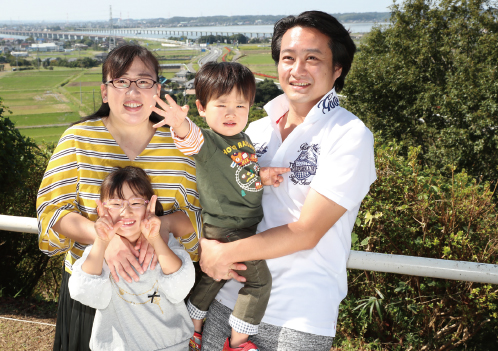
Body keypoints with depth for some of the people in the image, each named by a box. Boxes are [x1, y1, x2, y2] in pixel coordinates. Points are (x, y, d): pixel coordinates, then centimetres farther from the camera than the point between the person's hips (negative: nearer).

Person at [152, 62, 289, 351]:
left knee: (214, 278, 21)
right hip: (224, 231, -8)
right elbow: (192, 139, -41)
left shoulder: (245, 139, 7)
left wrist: (262, 176, -1)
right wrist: (180, 123, -62)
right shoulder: (206, 142, -18)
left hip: (247, 227, 8)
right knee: (260, 279, -1)